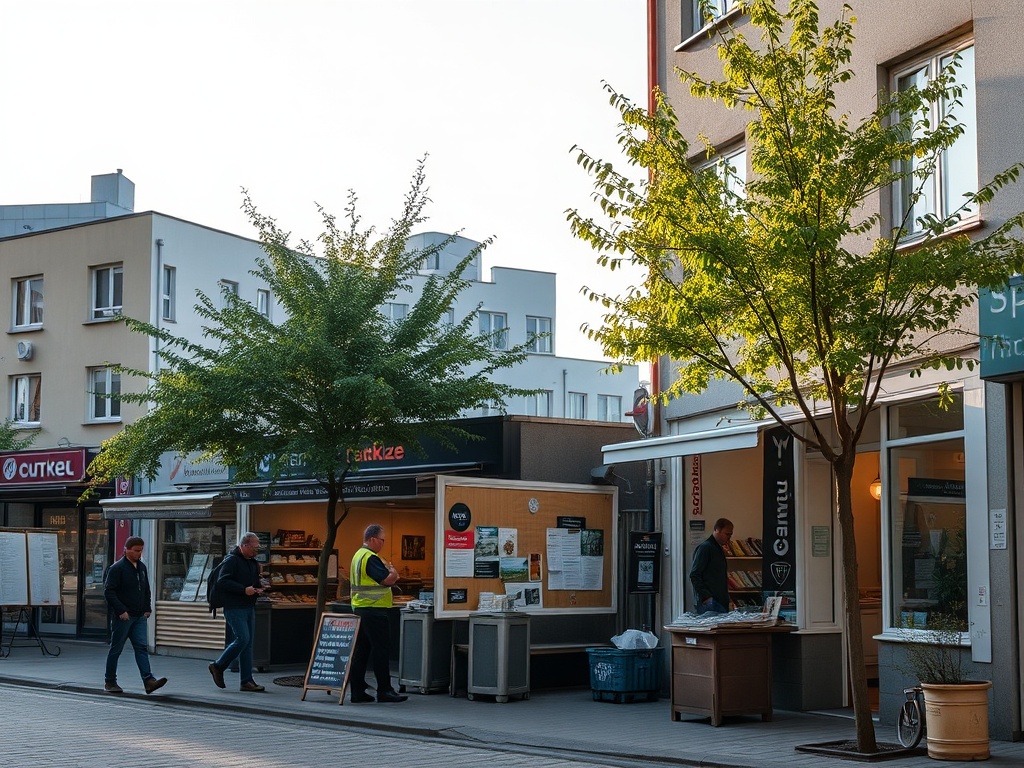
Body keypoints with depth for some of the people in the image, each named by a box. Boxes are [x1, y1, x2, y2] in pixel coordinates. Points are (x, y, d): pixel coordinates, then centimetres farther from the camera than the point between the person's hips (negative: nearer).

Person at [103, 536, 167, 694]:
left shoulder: (142, 567, 13)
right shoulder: (117, 568, -9)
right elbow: (109, 591, -14)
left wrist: (147, 608, 13)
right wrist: (121, 610, -19)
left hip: (139, 616, 6)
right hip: (122, 616, -6)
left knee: (142, 647, -3)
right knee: (116, 649, 4)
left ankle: (148, 681, -12)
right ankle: (109, 682, 15)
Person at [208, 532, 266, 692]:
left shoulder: (253, 562, 17)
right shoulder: (232, 560, -10)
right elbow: (222, 582, -19)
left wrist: (258, 588, 8)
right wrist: (244, 590, -22)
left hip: (249, 608, 9)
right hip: (234, 608, -9)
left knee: (248, 642, 6)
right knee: (242, 639, -16)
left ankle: (246, 681, 9)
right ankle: (218, 666, 3)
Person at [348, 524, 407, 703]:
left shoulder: (358, 555, 17)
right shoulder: (370, 558, -16)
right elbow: (387, 580, -21)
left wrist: (389, 575, 9)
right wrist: (393, 572, 0)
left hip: (360, 608, 10)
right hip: (374, 610, -10)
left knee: (361, 650, 9)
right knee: (381, 650, -5)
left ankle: (357, 691, 11)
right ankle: (384, 690, -2)